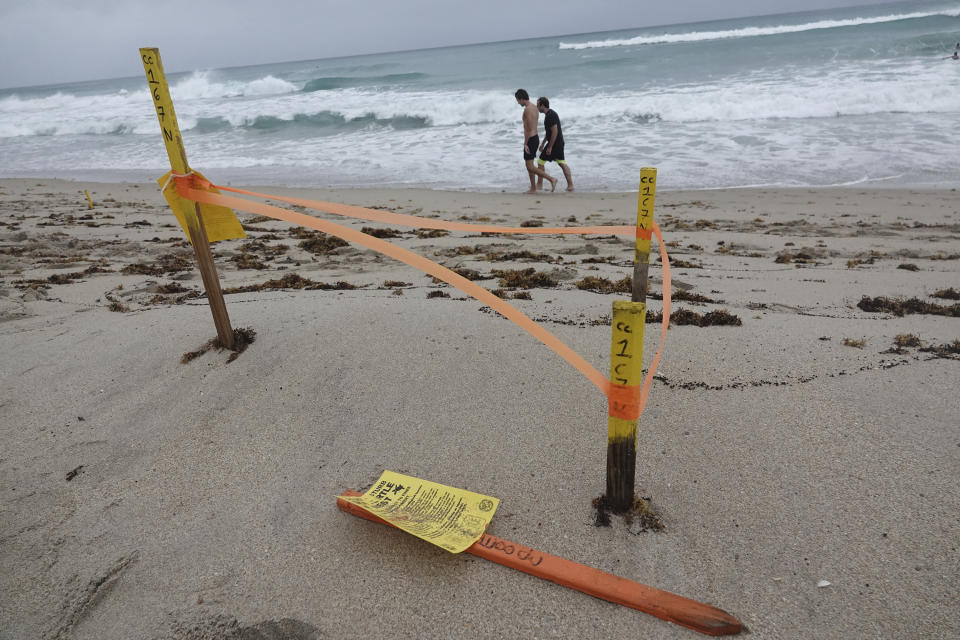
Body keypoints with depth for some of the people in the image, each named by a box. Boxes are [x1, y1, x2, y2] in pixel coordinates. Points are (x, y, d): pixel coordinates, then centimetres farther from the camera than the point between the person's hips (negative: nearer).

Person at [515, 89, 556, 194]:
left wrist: (525, 144, -20)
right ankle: (533, 188, 18)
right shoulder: (534, 107, 14)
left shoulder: (527, 109, -17)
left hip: (530, 140, -10)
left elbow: (528, 128, -21)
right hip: (536, 138, 10)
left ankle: (551, 179, -11)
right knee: (529, 165, 15)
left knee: (530, 167, -9)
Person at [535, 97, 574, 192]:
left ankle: (539, 185, 8)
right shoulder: (551, 113, 14)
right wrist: (543, 144, 25)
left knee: (541, 162, 1)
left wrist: (549, 147, -23)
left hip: (554, 143, -10)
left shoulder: (550, 116, -19)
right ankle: (570, 185, 11)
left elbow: (555, 132, -24)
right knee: (562, 163, 11)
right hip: (560, 143, 10)